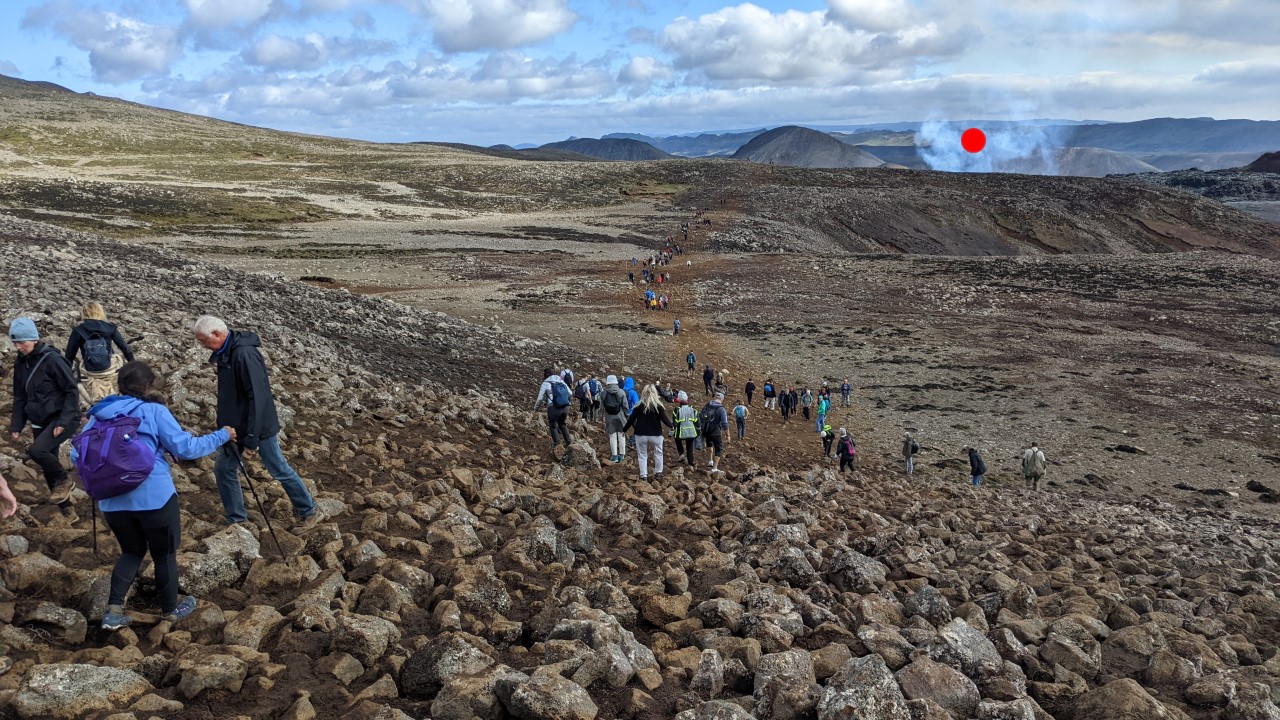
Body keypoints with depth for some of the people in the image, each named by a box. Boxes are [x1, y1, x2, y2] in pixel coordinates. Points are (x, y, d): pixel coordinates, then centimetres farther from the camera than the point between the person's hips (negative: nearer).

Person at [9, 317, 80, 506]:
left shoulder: (52, 359, -15)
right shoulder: (21, 363, 6)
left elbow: (72, 391, -14)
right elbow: (20, 397, 14)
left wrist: (64, 421, -21)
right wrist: (17, 425, 5)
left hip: (63, 419, -7)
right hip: (40, 422, 7)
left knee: (36, 451, -27)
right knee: (48, 465, 11)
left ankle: (64, 480, -2)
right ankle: (64, 506, 27)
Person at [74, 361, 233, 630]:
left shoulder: (99, 414, 8)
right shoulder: (154, 411, -7)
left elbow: (77, 455, 10)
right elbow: (184, 448, -9)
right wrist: (221, 436, 3)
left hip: (112, 501, 5)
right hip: (154, 497, -5)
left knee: (132, 551, 24)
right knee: (165, 553, 15)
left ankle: (113, 611, 13)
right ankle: (171, 609, 29)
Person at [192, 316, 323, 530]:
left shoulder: (245, 354, -25)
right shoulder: (225, 353, 4)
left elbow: (258, 397, -27)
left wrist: (252, 437, -25)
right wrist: (226, 428, 17)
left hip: (259, 425, -9)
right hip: (236, 426, 9)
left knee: (280, 470, 2)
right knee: (223, 469, 11)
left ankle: (310, 512, 18)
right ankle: (237, 521, 24)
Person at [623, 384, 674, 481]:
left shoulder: (639, 406, -6)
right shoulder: (658, 406, -8)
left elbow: (631, 419, -2)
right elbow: (664, 419, -6)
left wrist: (624, 429, 12)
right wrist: (672, 425, 13)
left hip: (641, 435, 0)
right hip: (656, 435, 0)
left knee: (642, 455, 10)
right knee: (658, 454, 17)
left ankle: (643, 475, 7)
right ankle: (658, 473, 21)